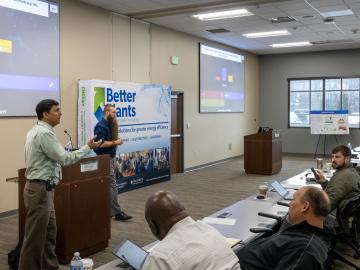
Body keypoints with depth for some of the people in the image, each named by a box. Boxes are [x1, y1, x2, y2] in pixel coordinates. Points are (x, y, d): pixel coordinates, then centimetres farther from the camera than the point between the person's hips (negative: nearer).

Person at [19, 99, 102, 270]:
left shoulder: (36, 131, 14)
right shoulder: (44, 133, -19)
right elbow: (64, 158, -19)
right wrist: (88, 147, -12)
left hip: (42, 188, 10)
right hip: (40, 189, -10)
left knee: (50, 231, 17)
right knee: (35, 235, -1)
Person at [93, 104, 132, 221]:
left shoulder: (108, 125, 14)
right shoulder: (101, 126, -16)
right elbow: (101, 143, -24)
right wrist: (115, 142, -18)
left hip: (110, 158, 10)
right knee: (112, 185, -9)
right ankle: (117, 212, -6)